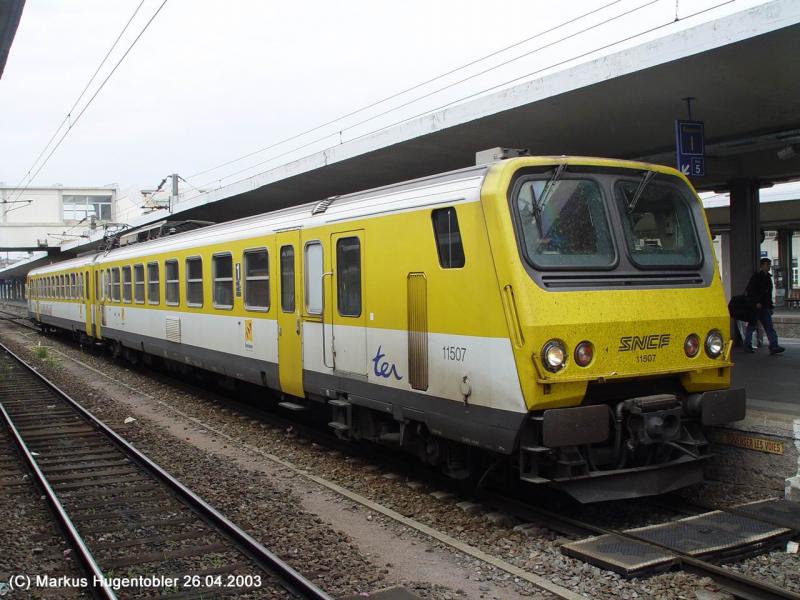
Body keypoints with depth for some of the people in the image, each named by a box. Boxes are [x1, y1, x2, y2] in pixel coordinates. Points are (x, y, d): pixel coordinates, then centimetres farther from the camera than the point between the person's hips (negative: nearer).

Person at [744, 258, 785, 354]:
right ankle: (747, 346, 12)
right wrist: (757, 302, -21)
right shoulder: (756, 277, -8)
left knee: (769, 326, -2)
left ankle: (774, 346, -8)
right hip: (755, 306, -7)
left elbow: (768, 294, 20)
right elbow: (750, 291, -16)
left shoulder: (767, 277, 15)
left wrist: (770, 306, 16)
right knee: (752, 325, 2)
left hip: (764, 307, 7)